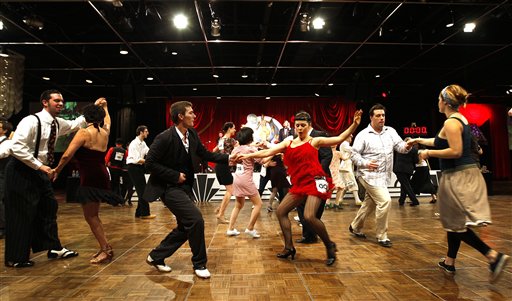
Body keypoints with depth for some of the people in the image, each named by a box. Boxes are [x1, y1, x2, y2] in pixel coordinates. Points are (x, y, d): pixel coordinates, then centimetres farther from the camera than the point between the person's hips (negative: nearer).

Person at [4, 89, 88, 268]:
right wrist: (40, 166, -28)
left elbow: (75, 125, 23)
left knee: (49, 208, 12)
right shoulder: (31, 121, -20)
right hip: (21, 171, -8)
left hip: (40, 171, 9)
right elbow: (17, 148, -27)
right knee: (21, 214, 0)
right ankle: (15, 258, 16)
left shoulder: (58, 124, 4)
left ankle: (54, 248, 23)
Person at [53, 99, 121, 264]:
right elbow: (107, 120, 36)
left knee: (90, 216, -1)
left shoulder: (84, 133, -9)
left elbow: (67, 155, -16)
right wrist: (104, 107, 52)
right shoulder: (105, 132, 10)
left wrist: (57, 170, 1)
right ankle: (105, 247, 19)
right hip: (100, 176, 8)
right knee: (93, 215, 16)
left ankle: (106, 249, 0)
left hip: (90, 179, -8)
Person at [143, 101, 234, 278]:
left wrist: (228, 158, -2)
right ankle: (199, 263, 3)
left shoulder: (192, 134, 1)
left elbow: (205, 154, 8)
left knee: (185, 227, 11)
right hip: (169, 187, -8)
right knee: (196, 219, -17)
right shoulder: (165, 138, -19)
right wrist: (175, 176, -19)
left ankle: (156, 256, 29)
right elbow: (150, 163, -18)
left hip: (185, 186, 8)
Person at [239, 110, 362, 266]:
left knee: (309, 216, -22)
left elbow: (339, 139, -5)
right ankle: (289, 247, 20)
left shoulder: (314, 141, 1)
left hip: (315, 181, -6)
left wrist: (354, 124, -15)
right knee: (281, 211, 7)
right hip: (299, 184, 6)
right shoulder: (288, 143, 11)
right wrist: (248, 155, 0)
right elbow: (268, 152, 6)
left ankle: (330, 246, 4)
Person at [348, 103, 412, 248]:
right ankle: (381, 236, 0)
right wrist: (365, 163, -23)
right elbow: (354, 154, -7)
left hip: (382, 176, 6)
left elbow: (399, 146, -3)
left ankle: (355, 227, 37)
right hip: (369, 175, -6)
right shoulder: (363, 135, -7)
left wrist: (407, 146, -26)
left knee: (370, 204, 16)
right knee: (385, 200, -16)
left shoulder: (390, 131, 6)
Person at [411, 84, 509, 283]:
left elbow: (455, 151, -24)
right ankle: (449, 262, 27)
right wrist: (419, 140, 34)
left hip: (457, 177, -10)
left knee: (455, 223, 1)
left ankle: (493, 256, -4)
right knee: (453, 222, 16)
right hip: (466, 174, 10)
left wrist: (429, 153, -13)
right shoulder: (460, 119, 14)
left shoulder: (451, 122, -15)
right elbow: (444, 142, 26)